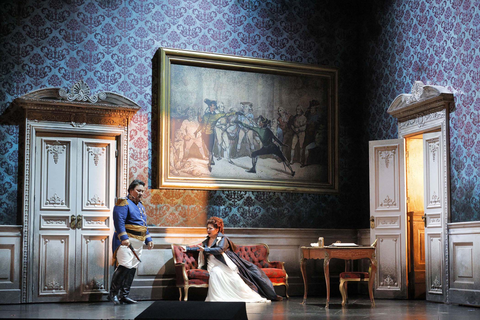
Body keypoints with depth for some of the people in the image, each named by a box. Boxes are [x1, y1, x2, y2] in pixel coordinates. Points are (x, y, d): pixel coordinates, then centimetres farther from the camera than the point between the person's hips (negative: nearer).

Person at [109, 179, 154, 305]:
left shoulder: (140, 206, 22)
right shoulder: (124, 203, -6)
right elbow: (119, 221, -17)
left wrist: (148, 239, 21)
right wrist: (124, 238, -25)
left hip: (138, 243, 9)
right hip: (126, 241, -9)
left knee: (132, 268, 6)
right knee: (125, 266, -19)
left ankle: (124, 295, 12)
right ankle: (113, 293, -8)